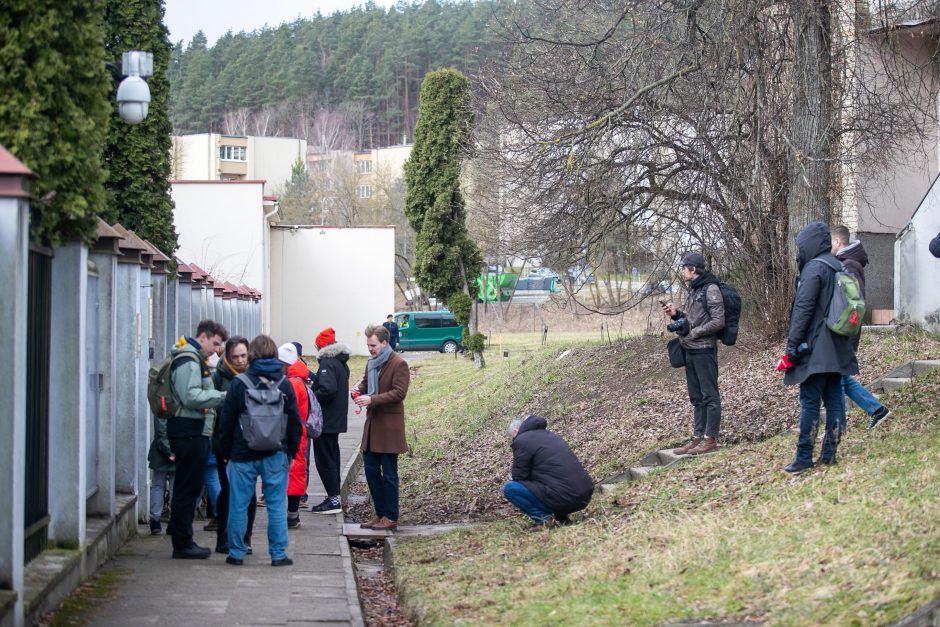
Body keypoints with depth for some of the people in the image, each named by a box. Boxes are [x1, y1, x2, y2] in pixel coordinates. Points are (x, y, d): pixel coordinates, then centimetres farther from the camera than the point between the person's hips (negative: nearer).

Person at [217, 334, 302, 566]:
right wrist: (291, 451, 13)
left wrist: (225, 451, 8)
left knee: (239, 505, 6)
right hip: (275, 455, 1)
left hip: (243, 454, -1)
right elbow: (295, 422, 4)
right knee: (276, 505, 5)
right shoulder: (284, 383, 1)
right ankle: (278, 554, 5)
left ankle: (236, 553, 11)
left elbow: (226, 421, -2)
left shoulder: (239, 383, -6)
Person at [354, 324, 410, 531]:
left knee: (389, 474, -2)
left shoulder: (398, 364, -12)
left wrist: (372, 399, -24)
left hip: (389, 427, -8)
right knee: (371, 471, 11)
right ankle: (380, 514, 21)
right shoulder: (371, 363, 14)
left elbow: (399, 393, -18)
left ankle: (390, 518, 6)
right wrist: (359, 391, 2)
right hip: (372, 424, 8)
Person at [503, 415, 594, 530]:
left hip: (562, 498, -8)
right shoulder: (553, 436, 25)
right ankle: (561, 516, 17)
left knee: (509, 488, 0)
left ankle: (543, 518, -7)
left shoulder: (521, 441, 1)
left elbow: (519, 477, 4)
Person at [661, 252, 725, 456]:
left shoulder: (711, 290, -12)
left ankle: (710, 439, -1)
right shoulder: (693, 290, 16)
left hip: (704, 350, -9)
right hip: (690, 350, 10)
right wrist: (676, 314, 8)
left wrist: (694, 332, -15)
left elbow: (718, 321, -17)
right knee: (696, 397, 12)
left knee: (709, 395, -4)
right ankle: (698, 437, 16)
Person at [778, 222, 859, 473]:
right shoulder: (838, 268, 15)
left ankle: (804, 458, -6)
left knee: (809, 401, -6)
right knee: (834, 398, 8)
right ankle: (829, 453, 11)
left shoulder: (814, 268, -12)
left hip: (816, 349, -8)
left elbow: (803, 310, -16)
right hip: (837, 349, 9)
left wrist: (791, 348, -14)